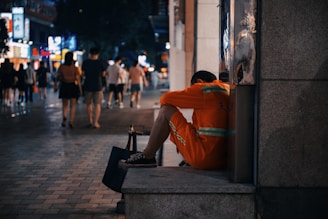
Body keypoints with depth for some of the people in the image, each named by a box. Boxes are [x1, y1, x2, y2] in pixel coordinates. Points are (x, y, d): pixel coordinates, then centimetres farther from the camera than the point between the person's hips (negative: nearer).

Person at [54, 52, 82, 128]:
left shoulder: (61, 67, -6)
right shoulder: (75, 68, -9)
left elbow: (58, 77, -4)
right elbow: (78, 79, -10)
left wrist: (55, 85, 8)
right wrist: (80, 88, -3)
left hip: (64, 87, 1)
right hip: (73, 87, -1)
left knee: (65, 105, 14)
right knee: (72, 106, 9)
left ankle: (64, 117, -11)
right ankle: (71, 121, 2)